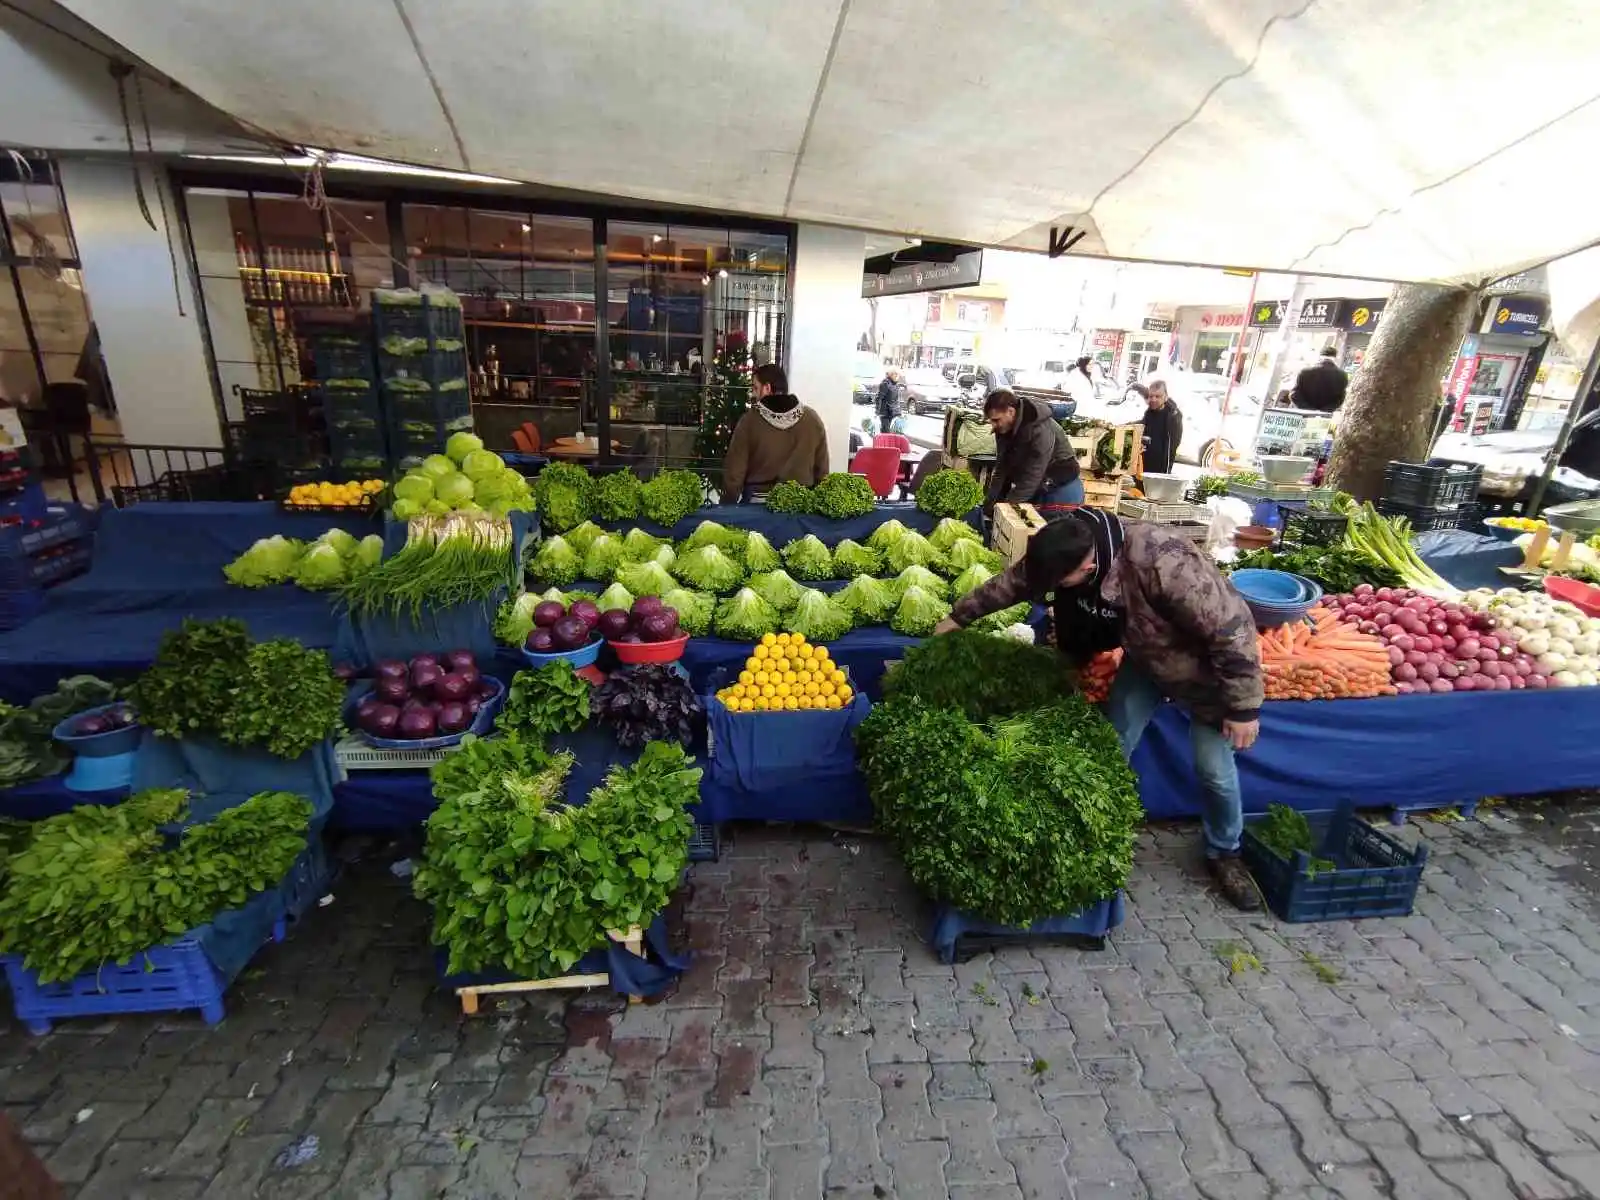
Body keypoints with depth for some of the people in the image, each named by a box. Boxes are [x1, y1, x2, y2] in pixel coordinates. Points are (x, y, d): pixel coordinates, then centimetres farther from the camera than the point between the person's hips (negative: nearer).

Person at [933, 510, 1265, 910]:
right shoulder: (1070, 547, -22)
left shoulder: (1164, 564, -43)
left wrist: (1244, 707, -24)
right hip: (1144, 655, 6)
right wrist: (960, 615, 3)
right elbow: (1014, 580, -3)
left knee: (1214, 768, 4)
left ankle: (1224, 854, 30)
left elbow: (1232, 630, -33)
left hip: (1204, 666, -5)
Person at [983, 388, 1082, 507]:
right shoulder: (1004, 429, -6)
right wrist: (992, 499, -8)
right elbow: (1001, 466, -1)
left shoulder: (1041, 431, -31)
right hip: (1034, 490, 7)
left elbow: (1032, 477, -31)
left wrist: (1007, 505, -30)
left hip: (1061, 490, -7)